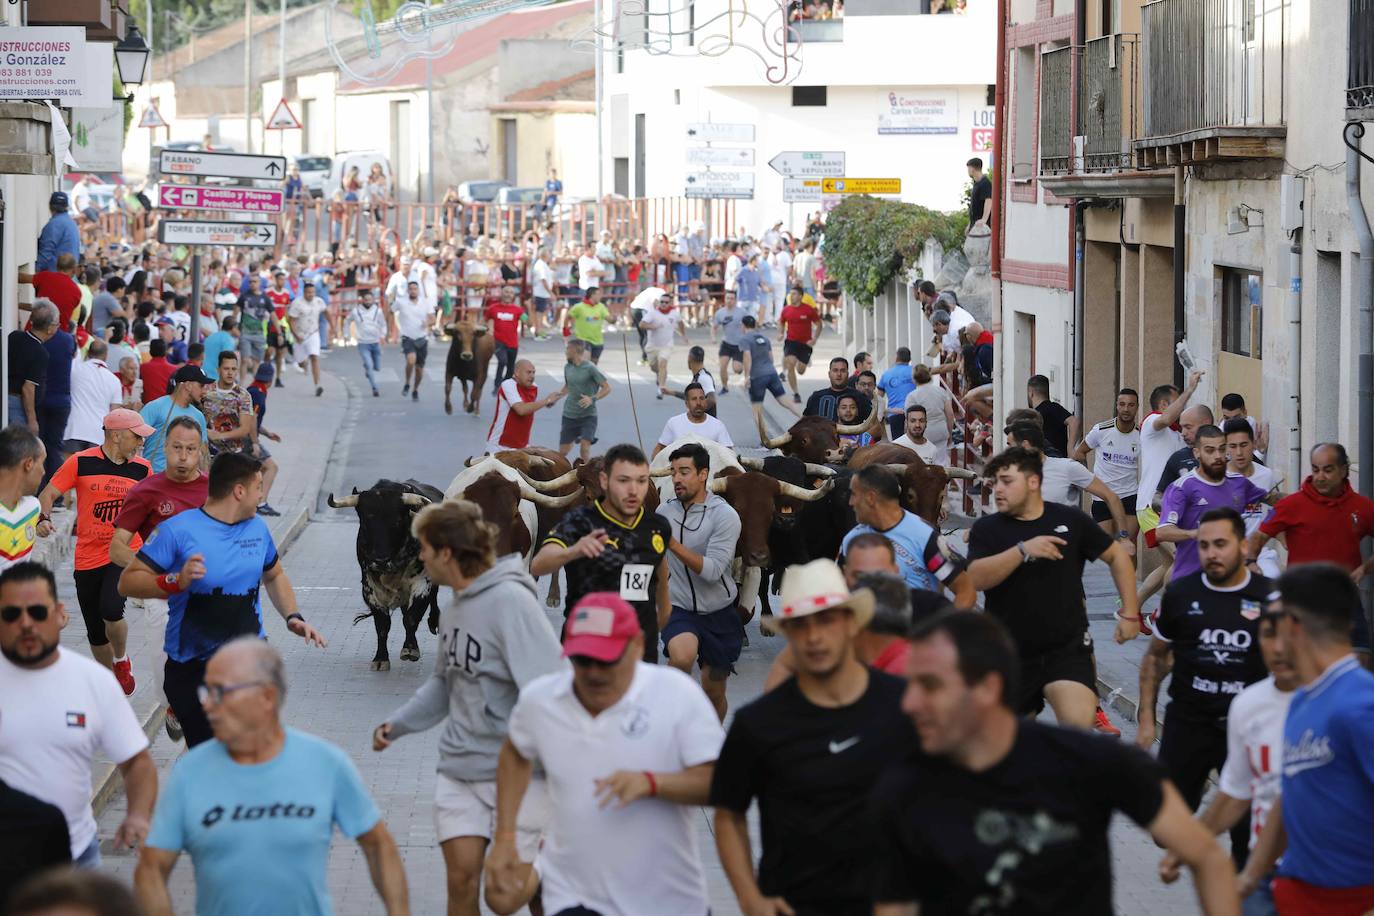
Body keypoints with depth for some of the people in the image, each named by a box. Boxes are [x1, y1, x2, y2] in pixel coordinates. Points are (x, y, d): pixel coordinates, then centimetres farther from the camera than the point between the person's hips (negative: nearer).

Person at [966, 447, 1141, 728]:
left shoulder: (1070, 520, 0)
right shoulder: (986, 529, 0)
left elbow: (1117, 556, 11)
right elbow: (976, 578, -17)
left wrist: (1130, 613, 7)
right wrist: (1023, 550, -27)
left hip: (1068, 645, -2)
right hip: (1011, 652, 2)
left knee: (1079, 725, -24)